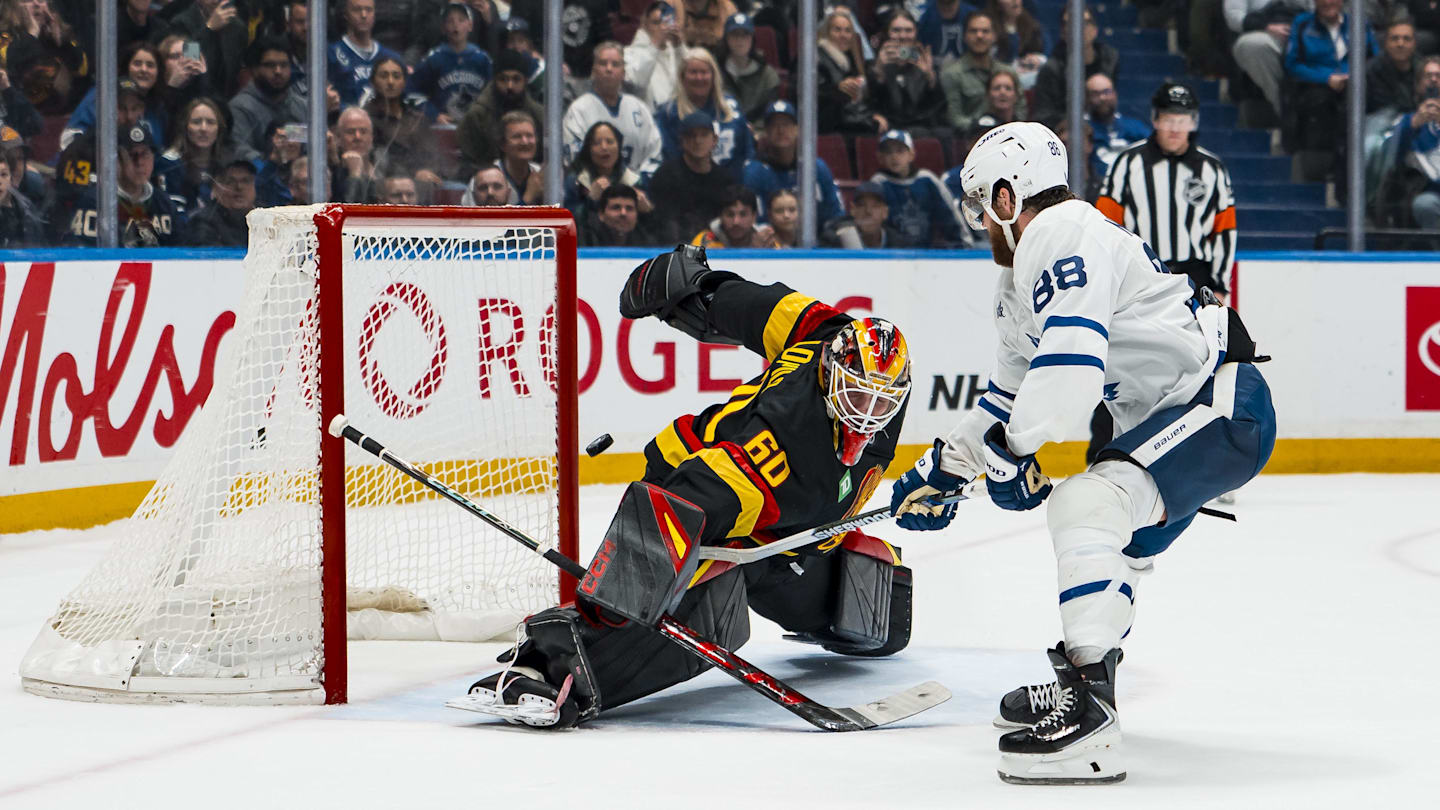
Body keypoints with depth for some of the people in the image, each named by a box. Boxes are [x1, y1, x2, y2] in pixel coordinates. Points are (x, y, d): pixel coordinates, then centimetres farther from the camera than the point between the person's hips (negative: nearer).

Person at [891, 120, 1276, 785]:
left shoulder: (1063, 235, -14)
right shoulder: (1020, 275, 20)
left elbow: (1071, 364, -27)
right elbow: (1012, 394, 31)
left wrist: (1015, 450, -16)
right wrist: (942, 468, 30)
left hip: (1221, 404, -12)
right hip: (1172, 416, 12)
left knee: (1085, 503, -26)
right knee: (1114, 543, 27)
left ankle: (1088, 721, -31)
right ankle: (1080, 685, 45)